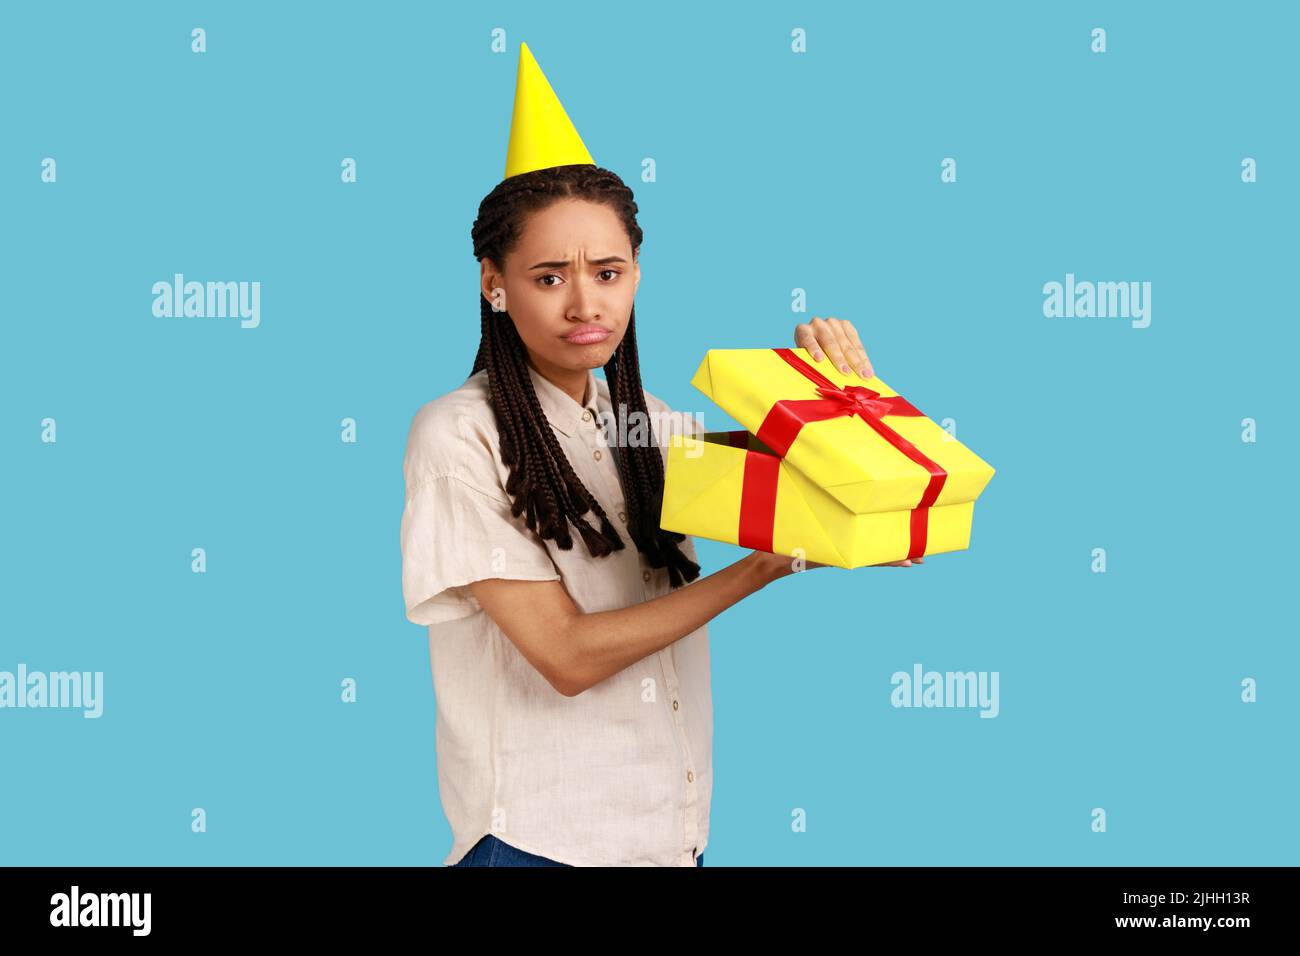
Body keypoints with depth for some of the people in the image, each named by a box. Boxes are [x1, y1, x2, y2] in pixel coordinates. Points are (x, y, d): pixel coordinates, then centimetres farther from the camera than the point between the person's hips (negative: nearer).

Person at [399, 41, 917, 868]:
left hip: (675, 827, 6)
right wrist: (765, 566, -19)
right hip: (543, 838, -6)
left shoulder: (645, 425, 7)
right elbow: (567, 654, -18)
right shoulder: (459, 436, -13)